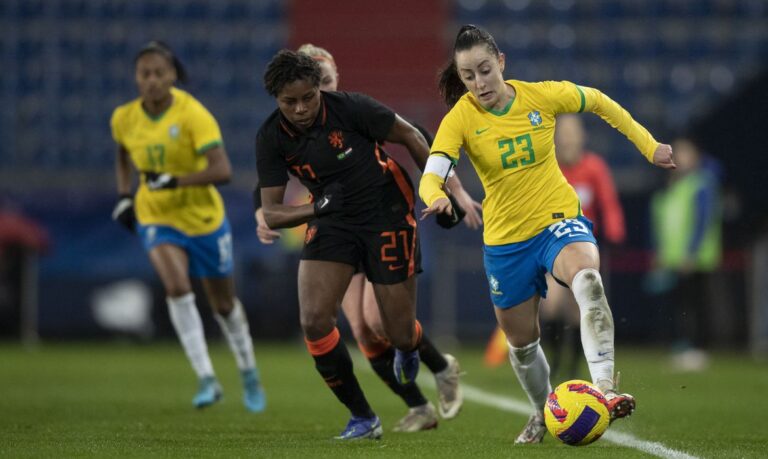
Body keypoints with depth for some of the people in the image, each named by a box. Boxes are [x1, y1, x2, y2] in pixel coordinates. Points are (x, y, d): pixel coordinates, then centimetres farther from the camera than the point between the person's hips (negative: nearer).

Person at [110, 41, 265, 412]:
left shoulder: (192, 114, -20)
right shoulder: (124, 118, -6)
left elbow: (222, 170, -28)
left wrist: (174, 181, -35)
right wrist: (124, 196, 6)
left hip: (203, 217, -2)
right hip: (155, 218, 2)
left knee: (223, 303, 11)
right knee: (177, 286, -25)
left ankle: (249, 376, 36)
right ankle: (207, 379, -23)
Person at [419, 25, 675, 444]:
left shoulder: (543, 95, -10)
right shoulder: (460, 119, -12)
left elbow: (598, 102, 9)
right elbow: (431, 175, -24)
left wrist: (648, 145, 11)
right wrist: (437, 197, -48)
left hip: (559, 220, -2)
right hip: (505, 240, 2)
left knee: (587, 280, -36)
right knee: (522, 342, 15)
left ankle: (605, 386, -43)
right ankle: (542, 414, 44)